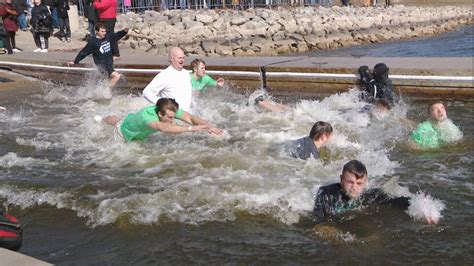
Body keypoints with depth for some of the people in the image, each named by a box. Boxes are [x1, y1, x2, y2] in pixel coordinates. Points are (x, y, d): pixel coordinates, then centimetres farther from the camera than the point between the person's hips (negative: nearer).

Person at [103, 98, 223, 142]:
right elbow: (163, 128, -71)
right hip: (124, 131, -6)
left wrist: (208, 126, -64)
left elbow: (190, 118, -46)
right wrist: (190, 128, -79)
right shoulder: (147, 115, -53)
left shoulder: (171, 110, -36)